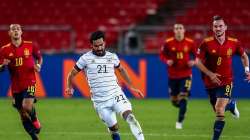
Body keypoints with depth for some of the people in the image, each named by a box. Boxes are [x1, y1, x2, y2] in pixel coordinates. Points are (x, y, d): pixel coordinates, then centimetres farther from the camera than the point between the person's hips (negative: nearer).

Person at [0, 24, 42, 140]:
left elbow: (39, 57, 16)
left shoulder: (30, 46, 0)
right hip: (16, 86, 2)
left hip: (29, 82, -2)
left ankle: (35, 121, 8)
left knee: (27, 106, -24)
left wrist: (38, 65, -4)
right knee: (22, 114, 6)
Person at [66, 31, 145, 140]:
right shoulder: (86, 58, -1)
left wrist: (131, 86, 23)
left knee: (129, 116, -23)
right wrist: (70, 88, -10)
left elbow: (121, 70, 27)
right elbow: (72, 74, 7)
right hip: (100, 101, -1)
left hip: (116, 95, 1)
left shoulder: (112, 57, 8)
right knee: (113, 128, -1)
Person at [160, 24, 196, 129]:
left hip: (186, 75, -1)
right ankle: (183, 108, 42)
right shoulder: (168, 43, -4)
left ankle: (180, 121, -6)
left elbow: (194, 55, 9)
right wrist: (167, 61, -15)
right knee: (174, 101, 7)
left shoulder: (190, 43, -4)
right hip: (173, 75, 1)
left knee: (183, 98, -14)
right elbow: (162, 55, 5)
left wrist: (193, 61, -11)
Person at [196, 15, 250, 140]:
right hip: (210, 82, 2)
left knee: (219, 110, -19)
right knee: (218, 110, 16)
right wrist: (210, 74, -19)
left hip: (226, 82, -2)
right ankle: (231, 104, 51)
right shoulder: (206, 43, -10)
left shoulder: (234, 43, -5)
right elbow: (198, 61, -7)